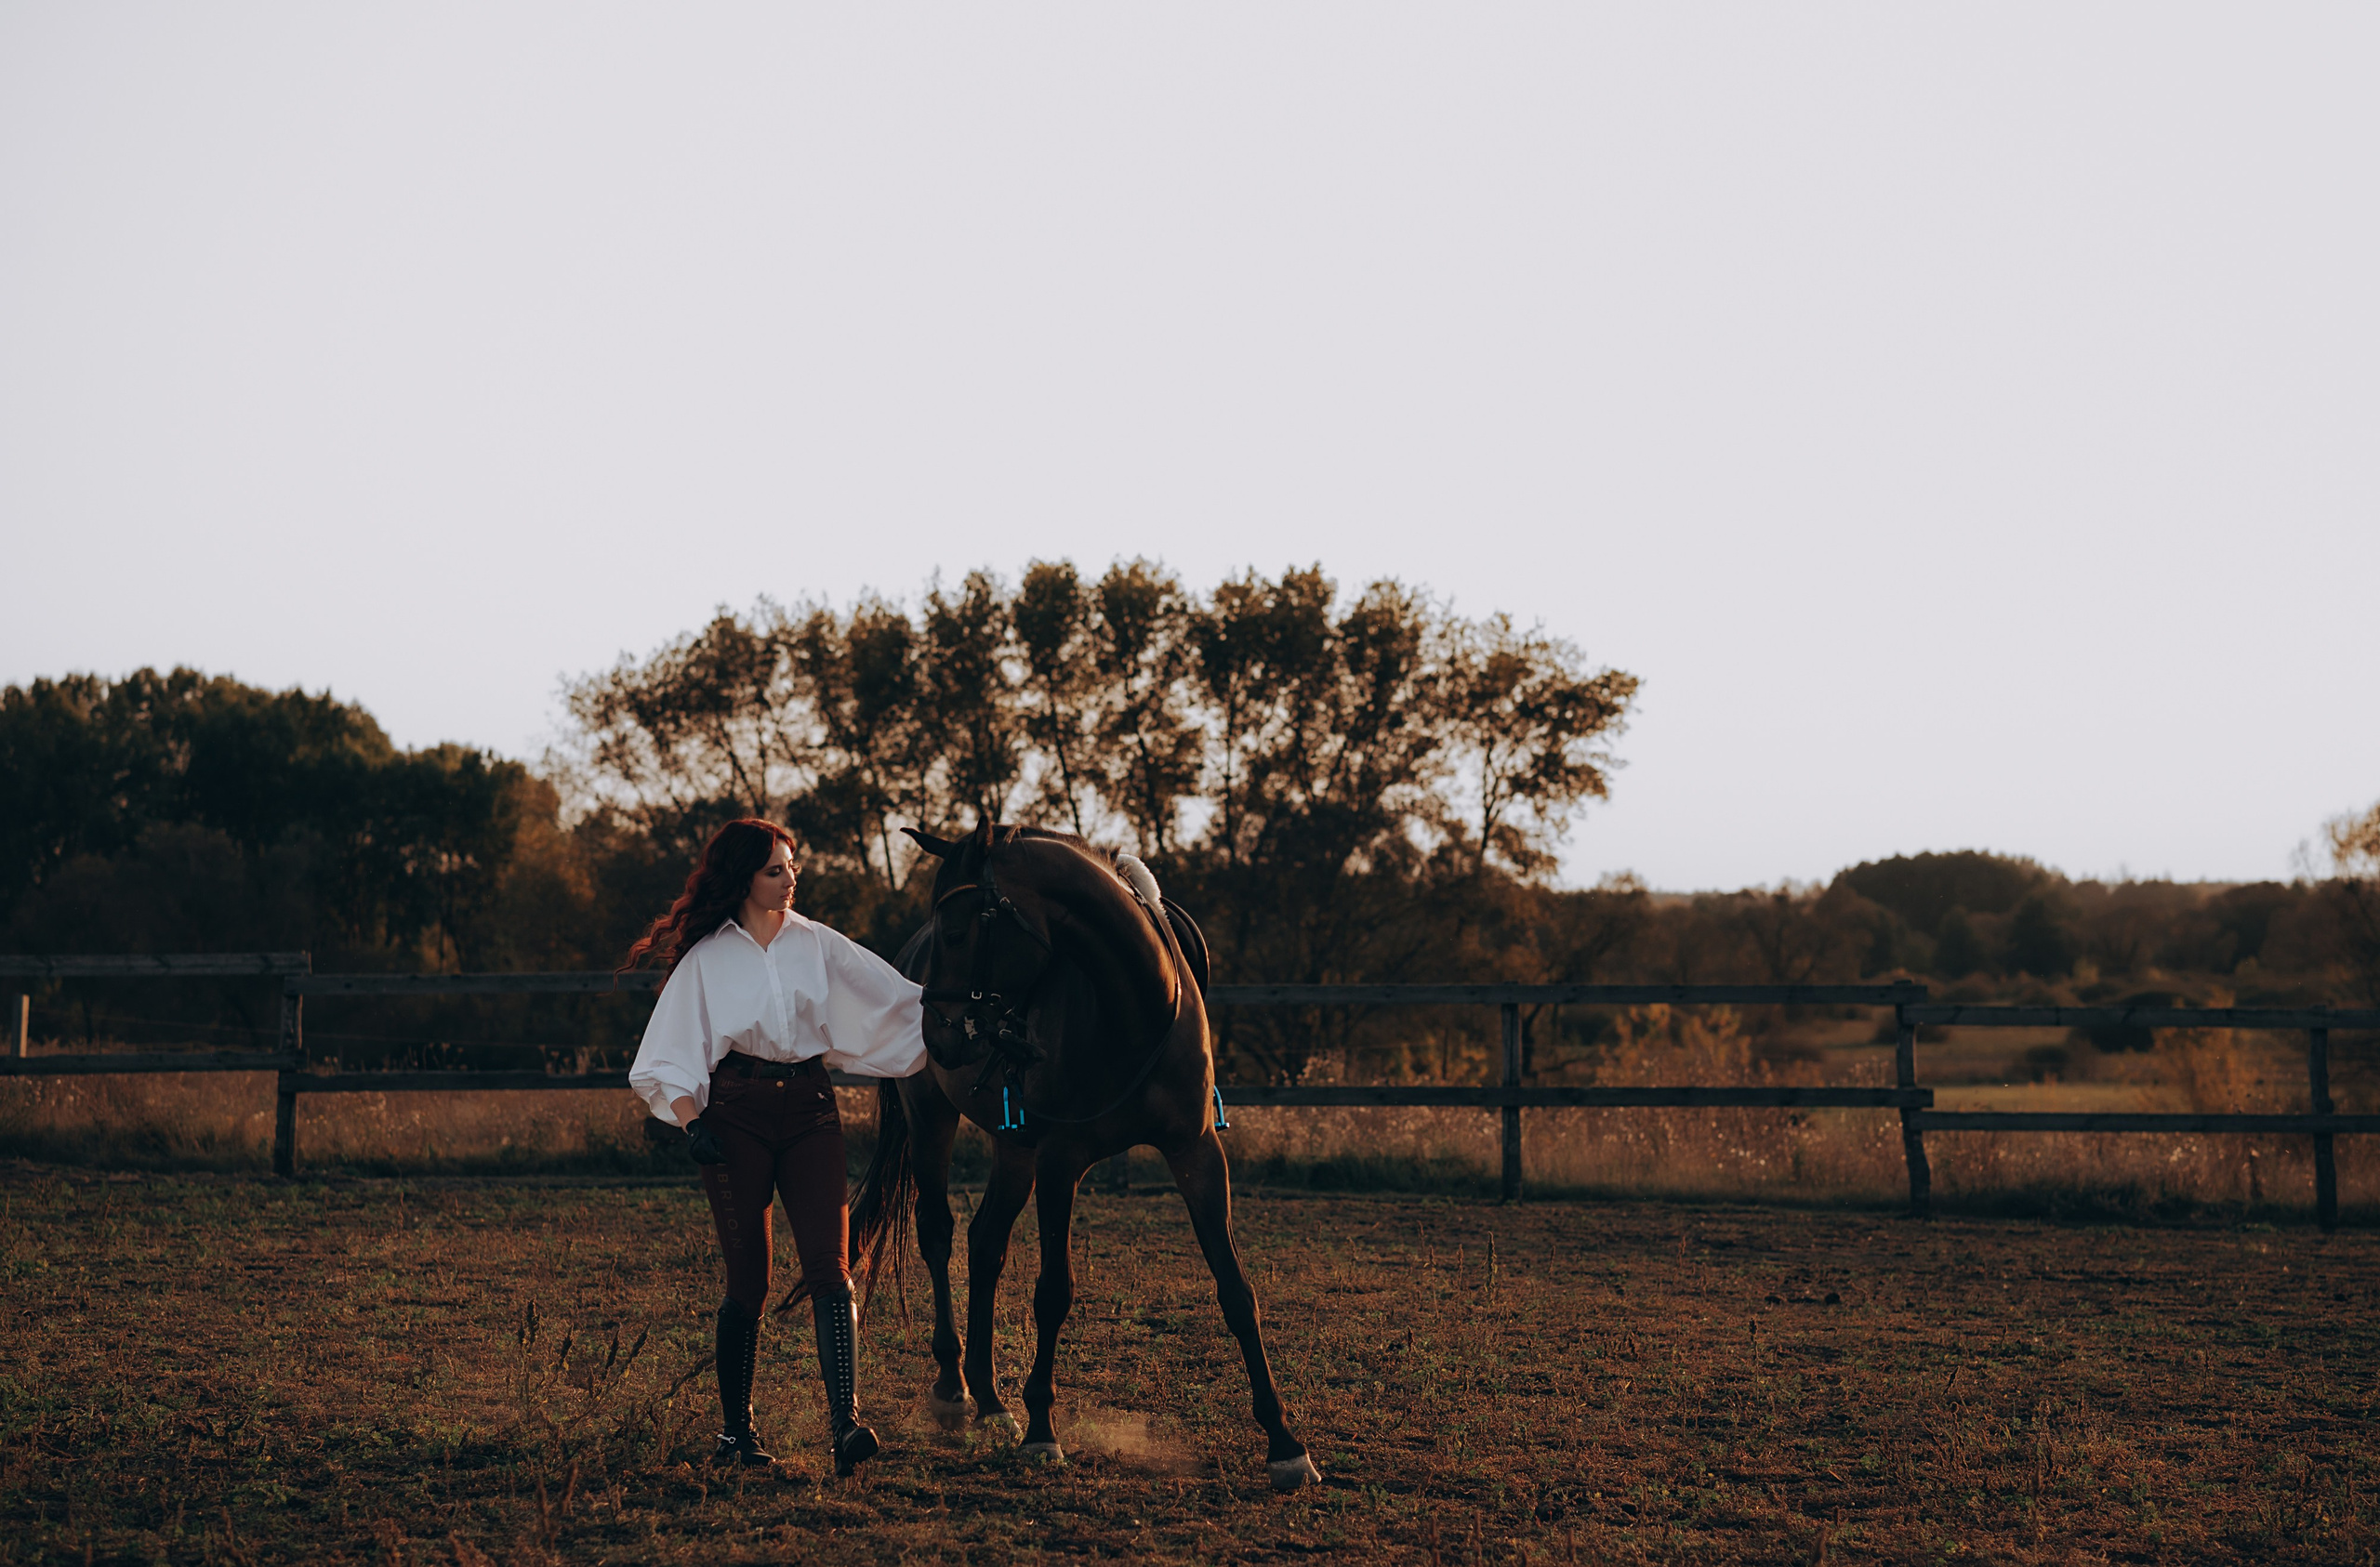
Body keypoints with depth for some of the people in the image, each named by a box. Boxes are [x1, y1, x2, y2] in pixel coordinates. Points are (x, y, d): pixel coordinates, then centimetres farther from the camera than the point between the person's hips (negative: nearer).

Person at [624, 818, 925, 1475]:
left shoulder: (819, 945, 10)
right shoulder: (705, 959, 4)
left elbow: (898, 1004, 12)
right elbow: (673, 1055, 1)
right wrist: (693, 1123, -13)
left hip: (809, 1107, 2)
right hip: (736, 1112, -2)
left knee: (828, 1266, -13)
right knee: (748, 1283, 0)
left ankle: (846, 1425, -21)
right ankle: (735, 1429, 15)